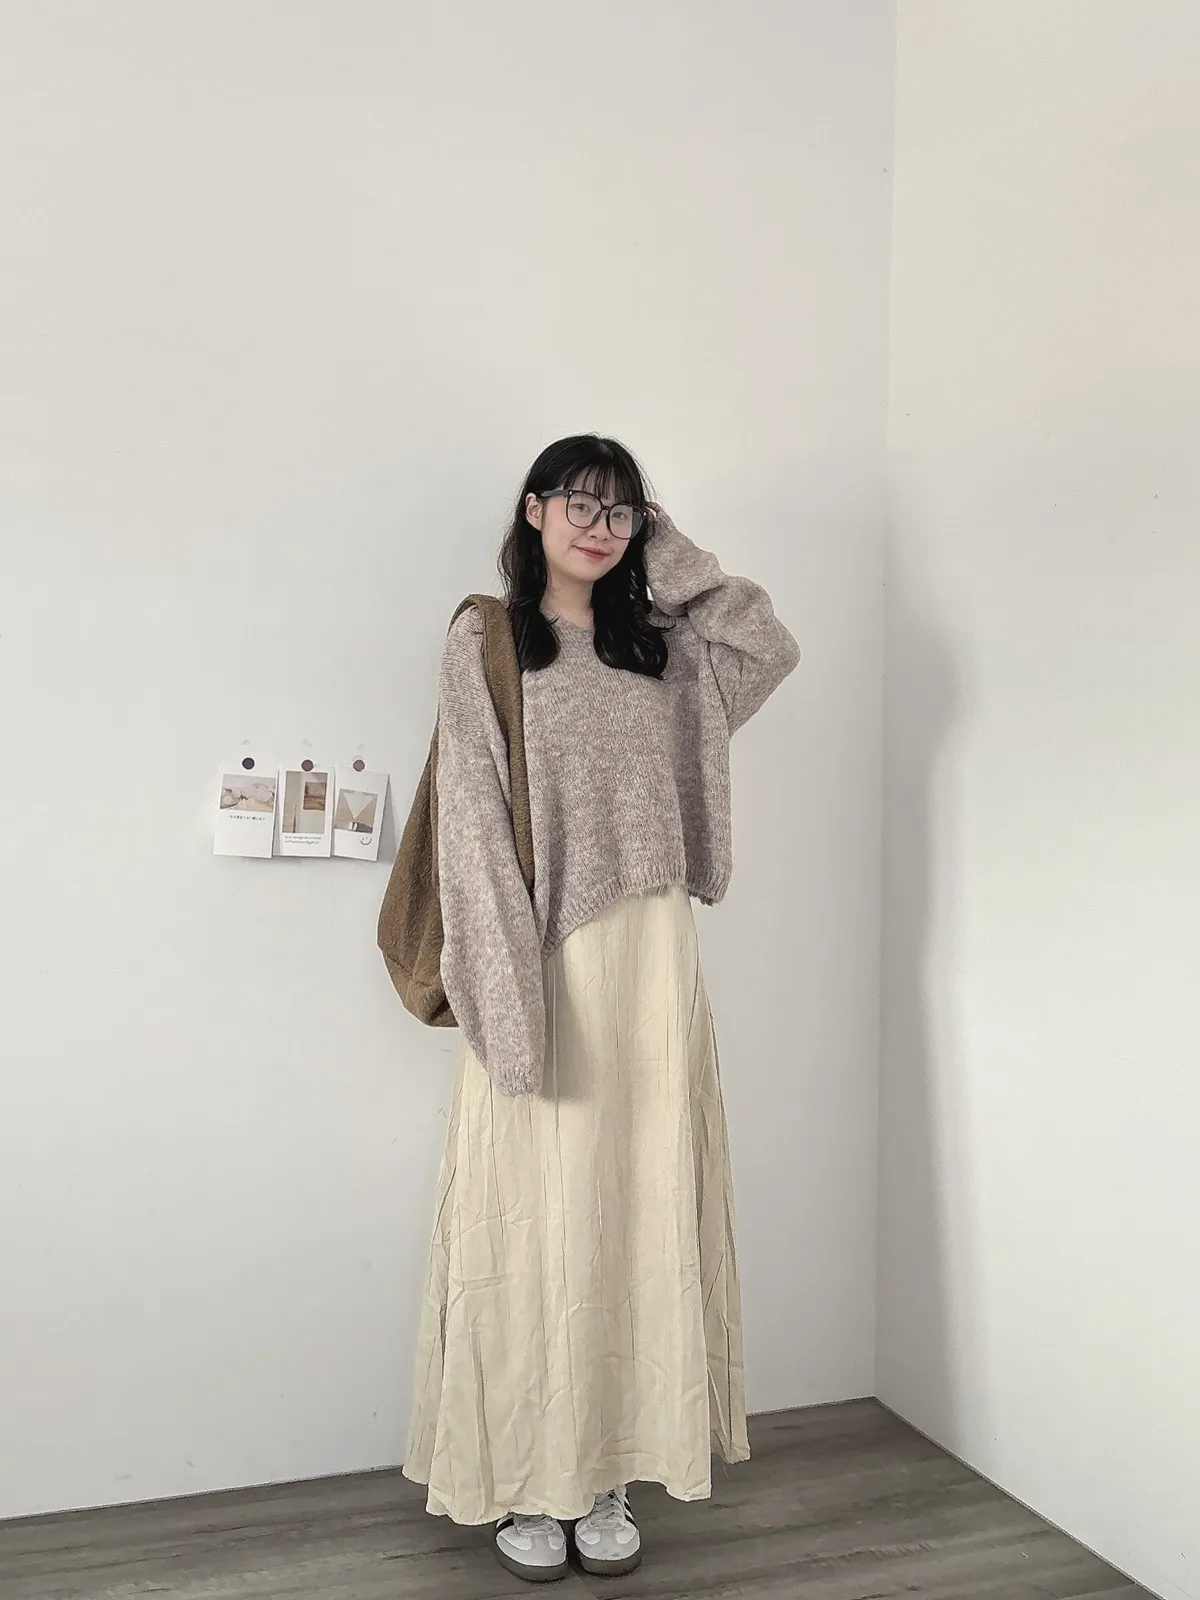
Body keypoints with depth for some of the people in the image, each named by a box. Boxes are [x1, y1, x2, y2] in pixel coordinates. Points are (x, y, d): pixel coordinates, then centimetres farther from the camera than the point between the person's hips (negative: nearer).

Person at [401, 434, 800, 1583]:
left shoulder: (659, 644, 14)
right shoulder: (484, 641, -1)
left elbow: (774, 648, 5)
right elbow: (472, 823, -7)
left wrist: (669, 559, 8)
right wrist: (513, 997, -15)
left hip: (649, 962, 5)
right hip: (541, 964, -4)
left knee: (637, 1211, 8)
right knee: (531, 1216, 2)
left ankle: (608, 1475, 21)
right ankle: (523, 1485, 17)